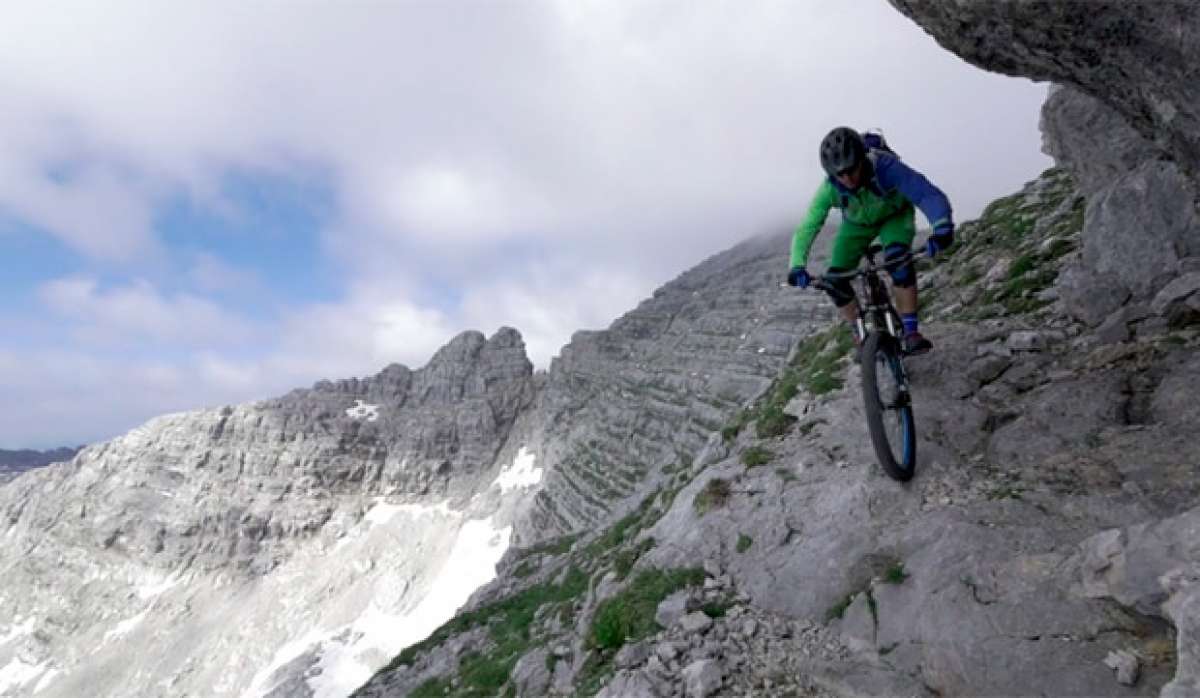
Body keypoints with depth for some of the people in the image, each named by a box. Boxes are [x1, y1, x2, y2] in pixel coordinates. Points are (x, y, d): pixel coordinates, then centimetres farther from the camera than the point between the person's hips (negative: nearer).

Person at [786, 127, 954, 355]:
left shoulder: (885, 167, -39)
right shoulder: (829, 188, -32)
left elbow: (928, 194, -48)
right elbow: (806, 228, -32)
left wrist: (942, 228, -68)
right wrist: (797, 266, -48)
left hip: (895, 215, -2)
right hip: (857, 223, 2)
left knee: (898, 258, -33)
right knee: (835, 281, -13)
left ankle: (911, 333, -22)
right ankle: (864, 341, 7)